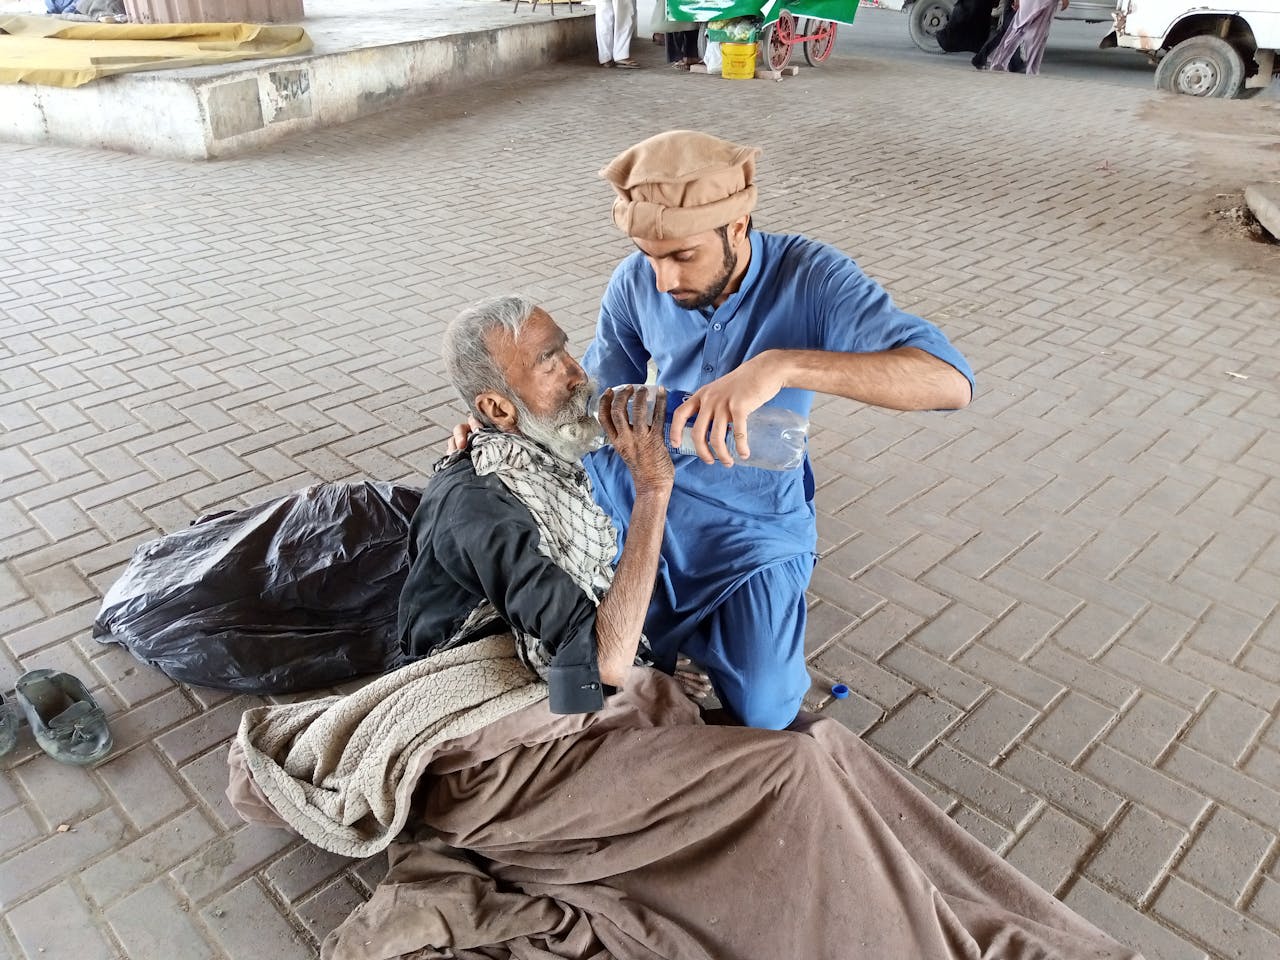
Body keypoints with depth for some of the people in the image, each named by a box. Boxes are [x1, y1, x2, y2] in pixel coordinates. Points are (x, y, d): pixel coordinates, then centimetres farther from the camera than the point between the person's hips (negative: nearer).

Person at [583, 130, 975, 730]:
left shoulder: (810, 278, -22)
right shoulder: (636, 282, -10)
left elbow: (951, 381, -35)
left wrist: (781, 364, -49)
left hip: (755, 522, -3)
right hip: (646, 500, 4)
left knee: (761, 714, -14)